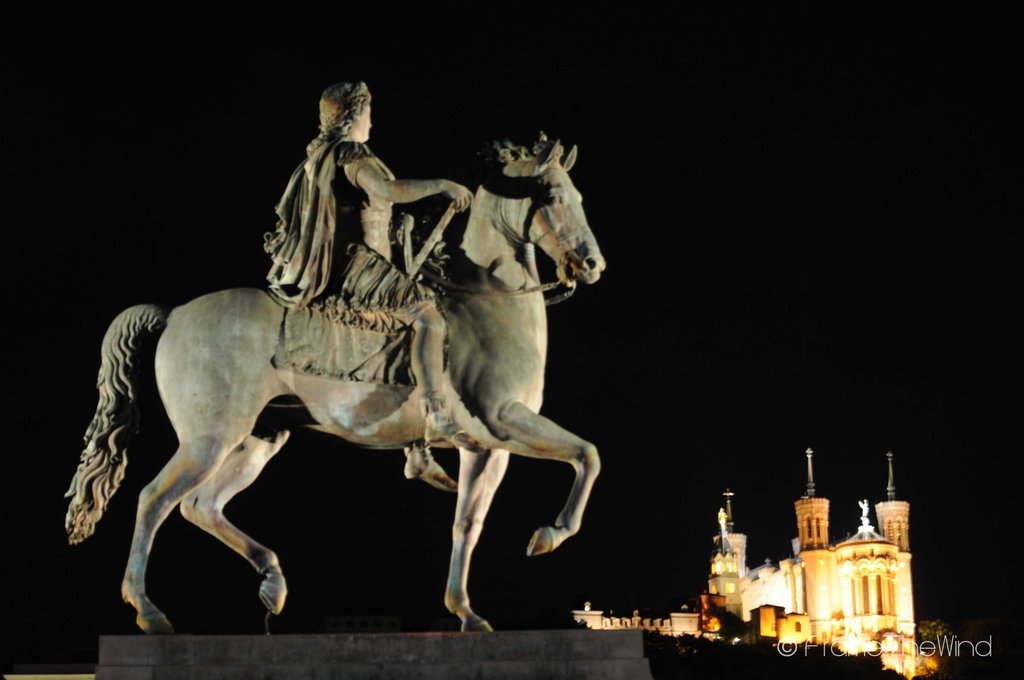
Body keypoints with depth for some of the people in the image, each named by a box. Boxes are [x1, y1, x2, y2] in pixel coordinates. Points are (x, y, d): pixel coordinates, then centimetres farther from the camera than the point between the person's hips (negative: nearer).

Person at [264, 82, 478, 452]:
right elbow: (391, 190, -31)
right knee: (429, 317, -22)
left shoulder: (319, 154, 16)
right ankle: (439, 418, -35)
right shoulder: (351, 154, -13)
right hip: (357, 268, -11)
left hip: (330, 269, 11)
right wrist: (443, 185, -23)